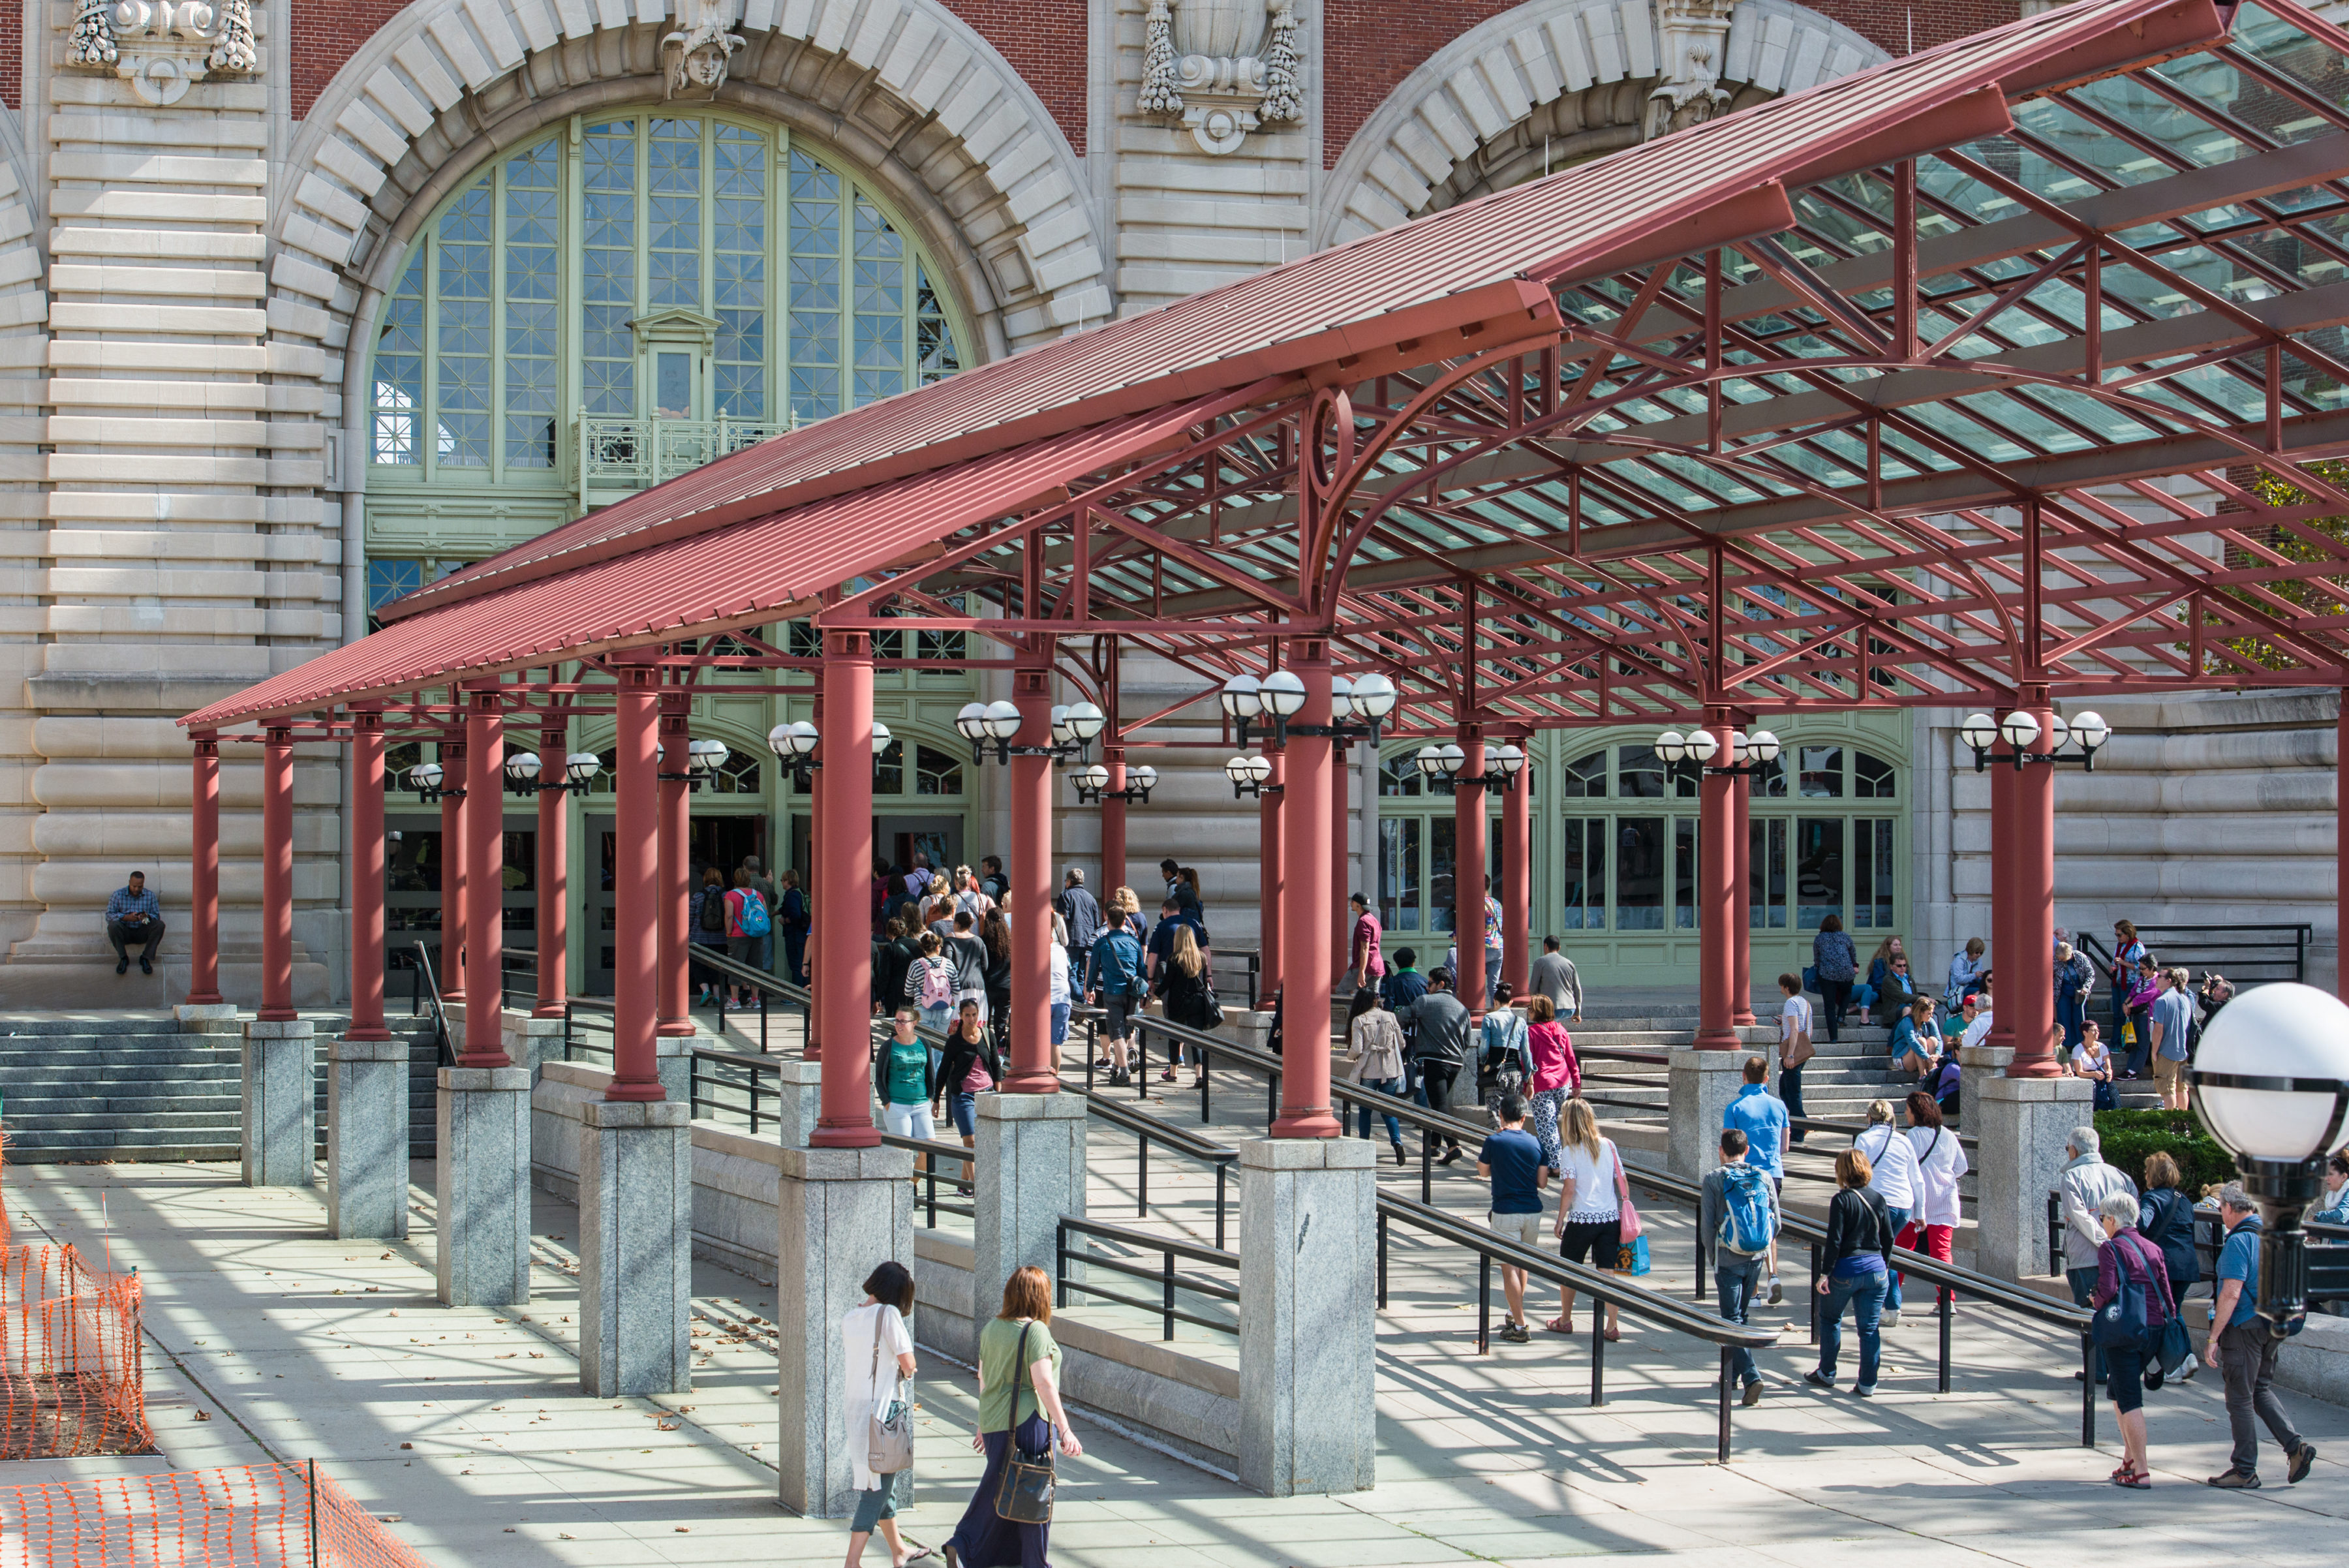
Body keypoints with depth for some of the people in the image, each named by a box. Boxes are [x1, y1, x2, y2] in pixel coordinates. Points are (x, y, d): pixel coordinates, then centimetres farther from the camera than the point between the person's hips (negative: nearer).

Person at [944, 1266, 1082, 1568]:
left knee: (997, 1487, 15)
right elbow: (1043, 1382, -19)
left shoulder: (992, 1328, 9)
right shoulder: (1035, 1331, -14)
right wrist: (1064, 1430, -19)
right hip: (1029, 1421, -7)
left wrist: (984, 1424, 26)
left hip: (995, 1421, 7)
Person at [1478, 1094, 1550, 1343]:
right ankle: (1515, 1313, 35)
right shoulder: (1536, 1143, 2)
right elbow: (1542, 1182, 6)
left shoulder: (1494, 1142, -8)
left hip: (1506, 1212, -5)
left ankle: (1520, 1327, -6)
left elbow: (1483, 1172, 7)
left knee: (1509, 1268, -2)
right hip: (1532, 1210, 5)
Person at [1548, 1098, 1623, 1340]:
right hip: (1610, 1217, 4)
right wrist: (1623, 1210, 17)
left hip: (1582, 1219, -4)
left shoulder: (1570, 1151, -8)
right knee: (1608, 1272, 5)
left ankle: (1565, 1321, 25)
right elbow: (1621, 1181, 6)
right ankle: (1612, 1326, 1)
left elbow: (1569, 1189, -12)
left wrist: (1560, 1220, -5)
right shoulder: (1608, 1146, 4)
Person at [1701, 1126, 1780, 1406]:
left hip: (1728, 1259, -4)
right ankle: (1732, 1374, 29)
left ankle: (1750, 1375, -17)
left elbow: (1706, 1226, -8)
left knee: (1732, 1320, -1)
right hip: (1756, 1258, 4)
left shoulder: (1714, 1178, -7)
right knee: (1741, 1315, 19)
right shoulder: (1763, 1178, 2)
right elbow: (1776, 1221, 5)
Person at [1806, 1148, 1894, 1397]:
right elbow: (1888, 1239, 7)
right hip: (1876, 1270, 4)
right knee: (1870, 1328, 6)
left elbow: (1834, 1241, -14)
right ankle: (1867, 1384, 6)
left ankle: (1827, 1374, 23)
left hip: (1846, 1270, -4)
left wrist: (1825, 1273, -10)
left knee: (1830, 1319, 17)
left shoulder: (1841, 1200, -11)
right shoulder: (1877, 1200, 3)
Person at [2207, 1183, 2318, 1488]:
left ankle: (2245, 1472, 7)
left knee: (2240, 1399, 2)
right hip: (2272, 1326, 8)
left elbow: (2232, 1294, -22)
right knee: (2262, 1390, 20)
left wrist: (2213, 1338, -20)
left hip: (2244, 1326, -8)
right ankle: (2295, 1445, 3)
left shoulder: (2239, 1242, -17)